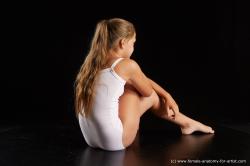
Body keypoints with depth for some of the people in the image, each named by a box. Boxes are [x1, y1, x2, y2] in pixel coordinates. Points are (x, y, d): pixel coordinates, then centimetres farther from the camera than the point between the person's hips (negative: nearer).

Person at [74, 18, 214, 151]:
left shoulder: (94, 63, 9)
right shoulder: (127, 65, -13)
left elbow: (144, 81, 17)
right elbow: (148, 91, 7)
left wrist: (167, 96, 24)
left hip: (91, 139, 7)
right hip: (114, 142, -7)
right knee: (150, 95, 12)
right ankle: (186, 123, 34)